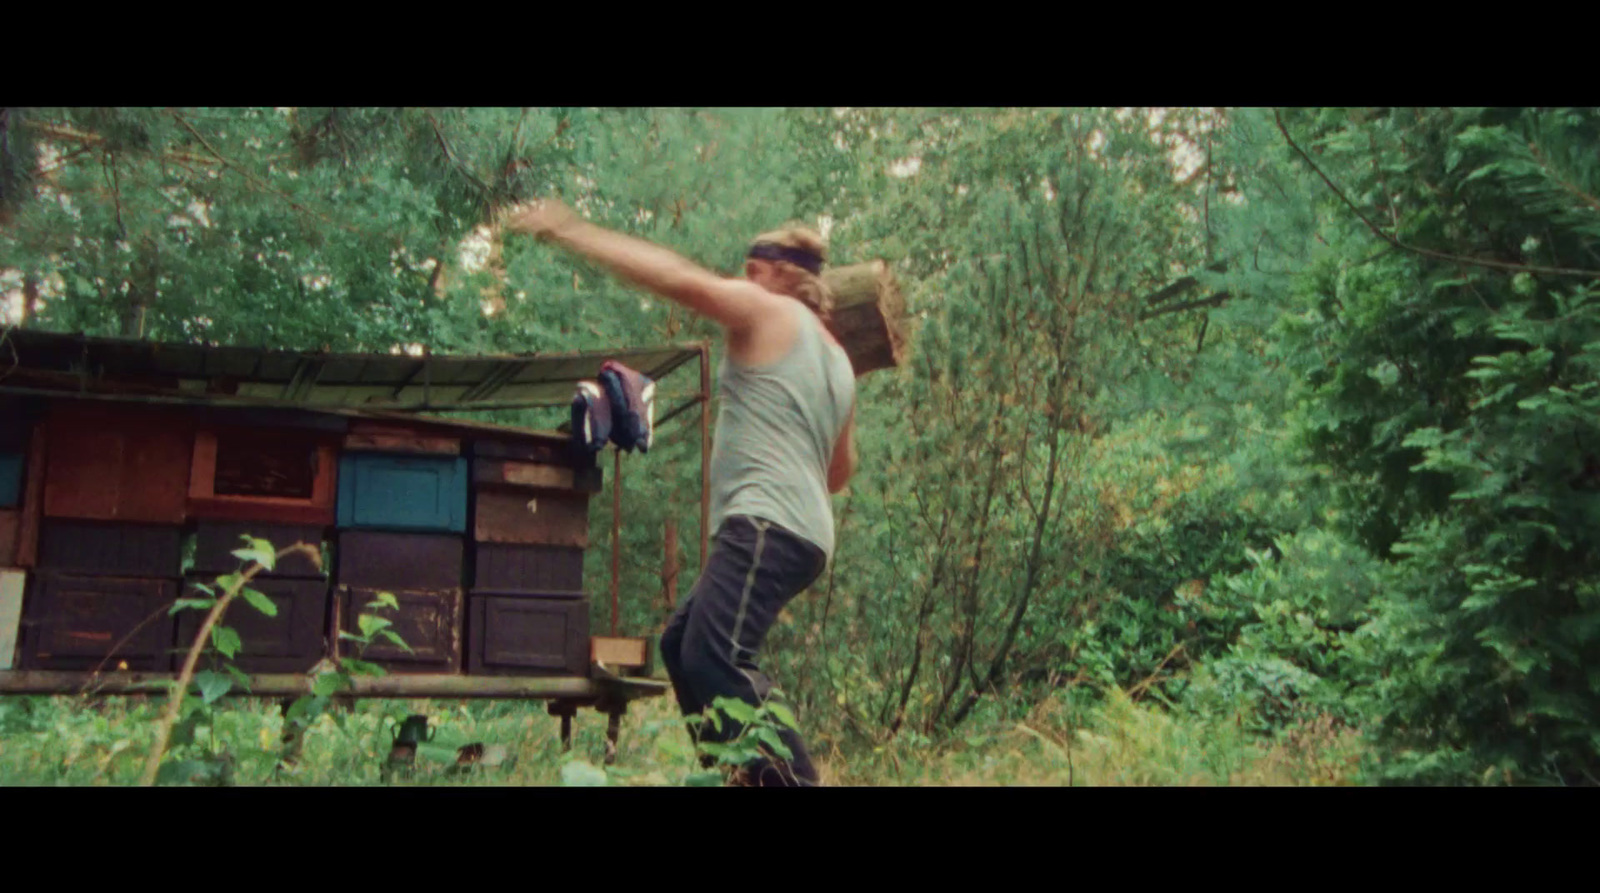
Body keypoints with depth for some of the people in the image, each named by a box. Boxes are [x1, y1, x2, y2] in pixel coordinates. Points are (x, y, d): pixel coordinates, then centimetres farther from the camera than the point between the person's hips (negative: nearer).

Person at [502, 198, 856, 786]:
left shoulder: (769, 315, 1)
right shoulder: (838, 362, 25)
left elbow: (675, 278, -7)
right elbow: (840, 473, 29)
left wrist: (570, 232, -2)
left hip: (766, 523, -10)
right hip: (804, 534, 10)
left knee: (712, 657, -21)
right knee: (682, 644, 14)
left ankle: (791, 777, -25)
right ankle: (745, 772, 12)